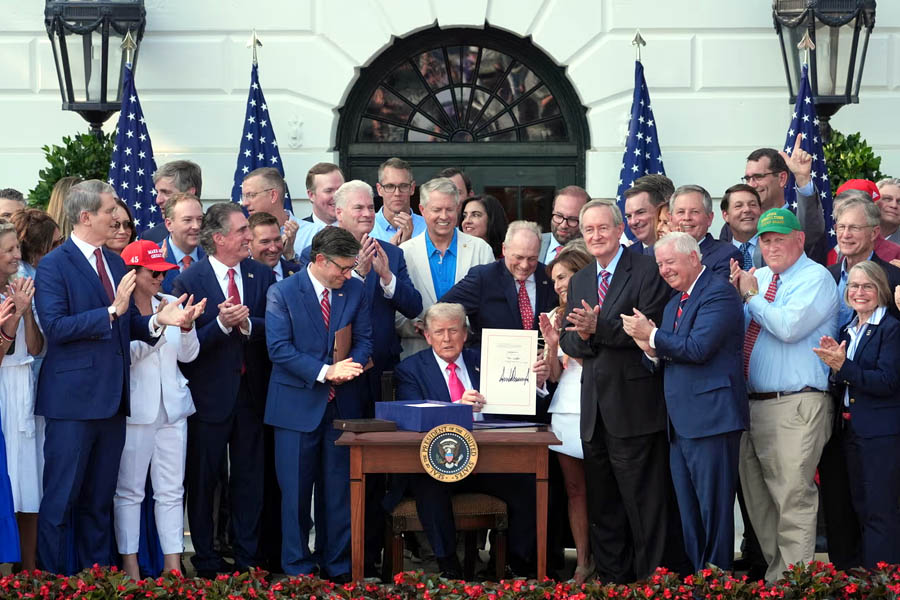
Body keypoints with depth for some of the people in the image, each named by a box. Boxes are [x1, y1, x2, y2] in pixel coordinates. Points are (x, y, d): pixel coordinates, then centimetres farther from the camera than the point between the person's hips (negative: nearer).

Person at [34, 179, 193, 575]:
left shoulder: (115, 263, 13)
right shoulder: (53, 266, -9)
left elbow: (127, 325, 13)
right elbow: (54, 327, -19)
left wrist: (157, 321, -7)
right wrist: (111, 311, -24)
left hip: (112, 398, 7)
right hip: (74, 397, -7)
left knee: (100, 499, 14)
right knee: (61, 498, -2)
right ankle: (53, 578, 6)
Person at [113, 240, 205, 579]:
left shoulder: (170, 303, 6)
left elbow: (188, 355, 7)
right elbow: (126, 355, -16)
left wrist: (186, 325, -11)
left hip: (171, 407, 5)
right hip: (135, 409, -5)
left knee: (171, 491, 7)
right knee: (129, 491, 2)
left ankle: (173, 564, 12)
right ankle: (130, 566, 8)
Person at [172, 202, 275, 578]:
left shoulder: (263, 276, 3)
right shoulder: (190, 280, -8)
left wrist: (248, 323, -19)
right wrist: (221, 324, -25)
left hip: (251, 392, 3)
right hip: (210, 394, -3)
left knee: (249, 480, 10)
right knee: (203, 480, 7)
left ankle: (247, 557, 19)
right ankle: (205, 559, 19)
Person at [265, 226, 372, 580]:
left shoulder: (356, 290, 5)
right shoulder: (283, 293, -6)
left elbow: (364, 340, 7)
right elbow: (279, 348, -13)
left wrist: (350, 366, -15)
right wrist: (325, 372, -21)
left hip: (344, 403, 3)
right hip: (298, 405, -3)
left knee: (340, 490, 8)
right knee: (296, 491, 2)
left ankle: (338, 565, 18)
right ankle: (297, 568, 12)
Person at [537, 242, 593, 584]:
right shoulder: (557, 317, 15)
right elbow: (554, 375, 15)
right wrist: (551, 345, -2)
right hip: (566, 409, 5)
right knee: (575, 489, 4)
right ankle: (583, 563, 8)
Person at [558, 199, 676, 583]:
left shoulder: (647, 271, -5)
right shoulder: (579, 281, 17)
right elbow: (568, 341, 13)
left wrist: (599, 328, -22)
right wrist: (581, 336, -9)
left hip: (633, 404, -7)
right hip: (594, 408, 7)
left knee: (644, 503, -3)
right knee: (602, 505, 13)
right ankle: (611, 580, 22)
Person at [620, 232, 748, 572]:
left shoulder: (719, 294, -7)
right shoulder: (673, 305, 22)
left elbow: (698, 348, -19)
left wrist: (652, 335, -9)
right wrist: (651, 351, 0)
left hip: (710, 418, -9)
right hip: (679, 425, 9)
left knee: (714, 512, -6)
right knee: (688, 517, 10)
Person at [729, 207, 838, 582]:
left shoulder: (815, 277, -5)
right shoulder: (758, 278, 17)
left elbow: (788, 326, -20)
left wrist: (751, 296, -8)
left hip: (796, 406, -8)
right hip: (753, 406, 8)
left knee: (793, 498, -11)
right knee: (758, 499, 13)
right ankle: (774, 571, 23)